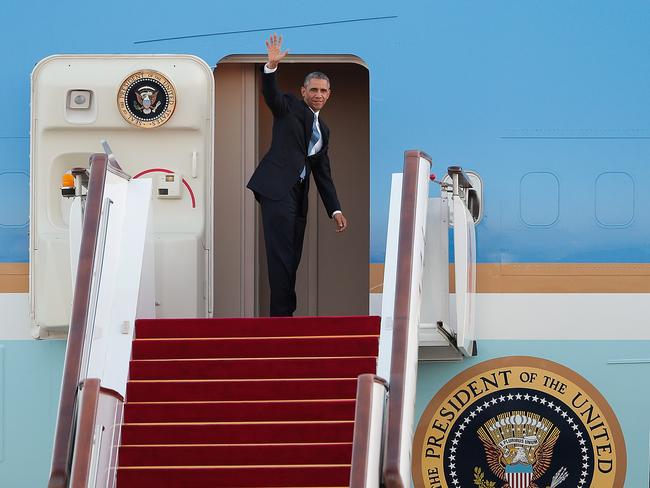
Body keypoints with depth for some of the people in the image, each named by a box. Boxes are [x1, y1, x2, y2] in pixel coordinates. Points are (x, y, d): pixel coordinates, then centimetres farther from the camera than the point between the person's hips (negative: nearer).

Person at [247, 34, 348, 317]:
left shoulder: (323, 130, 23)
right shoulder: (290, 107, 6)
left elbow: (323, 174, 23)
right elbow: (270, 94, -16)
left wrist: (335, 211, 17)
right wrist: (272, 65, -34)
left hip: (298, 194, 7)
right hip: (277, 187, -7)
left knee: (292, 256, 6)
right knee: (281, 253, -12)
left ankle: (285, 313, 9)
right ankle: (281, 315, -14)